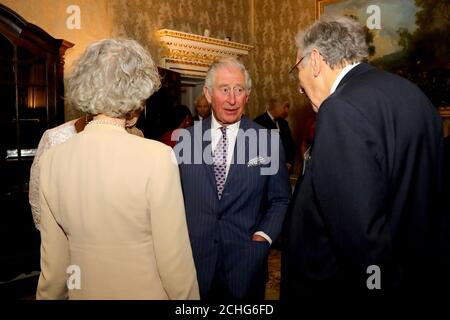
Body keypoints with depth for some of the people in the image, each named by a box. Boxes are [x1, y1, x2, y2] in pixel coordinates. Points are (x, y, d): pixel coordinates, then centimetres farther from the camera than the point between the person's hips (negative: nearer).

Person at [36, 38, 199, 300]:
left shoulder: (51, 159, -10)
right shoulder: (157, 157, -23)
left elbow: (53, 260, -1)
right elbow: (175, 259, -18)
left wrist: (49, 296, 15)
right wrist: (188, 299, -3)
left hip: (84, 292, 4)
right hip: (144, 291, -3)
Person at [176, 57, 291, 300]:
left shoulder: (269, 140, -5)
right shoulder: (186, 138, -2)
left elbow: (280, 200, 3)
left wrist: (263, 236, -9)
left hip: (246, 263, -1)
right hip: (192, 261, 1)